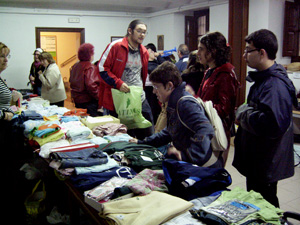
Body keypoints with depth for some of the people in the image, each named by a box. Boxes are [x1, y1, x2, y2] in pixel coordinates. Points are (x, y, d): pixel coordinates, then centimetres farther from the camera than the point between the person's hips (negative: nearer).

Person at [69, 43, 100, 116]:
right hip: (88, 102, -9)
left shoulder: (75, 66, 10)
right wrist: (99, 97, -17)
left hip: (77, 100, 9)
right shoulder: (91, 68, -17)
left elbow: (72, 83, 19)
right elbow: (91, 85, -27)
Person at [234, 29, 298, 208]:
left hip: (266, 164, -10)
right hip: (256, 159, 10)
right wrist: (244, 114, 6)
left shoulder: (276, 85, -25)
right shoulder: (264, 78, 8)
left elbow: (272, 125, -37)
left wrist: (244, 112, -22)